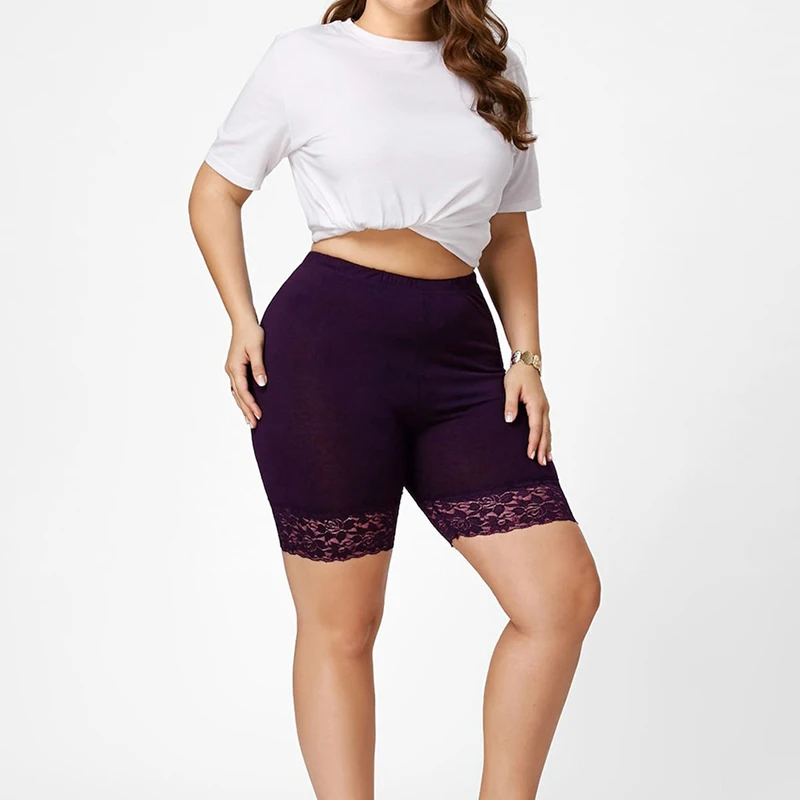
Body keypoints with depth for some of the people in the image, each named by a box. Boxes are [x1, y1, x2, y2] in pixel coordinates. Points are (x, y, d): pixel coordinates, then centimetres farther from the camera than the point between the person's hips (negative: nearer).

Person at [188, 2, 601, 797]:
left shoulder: (494, 68, 16)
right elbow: (215, 192, 12)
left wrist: (527, 355, 6)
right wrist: (243, 322, -1)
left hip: (458, 351, 4)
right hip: (329, 340, -3)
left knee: (566, 592, -5)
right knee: (341, 623, 1)